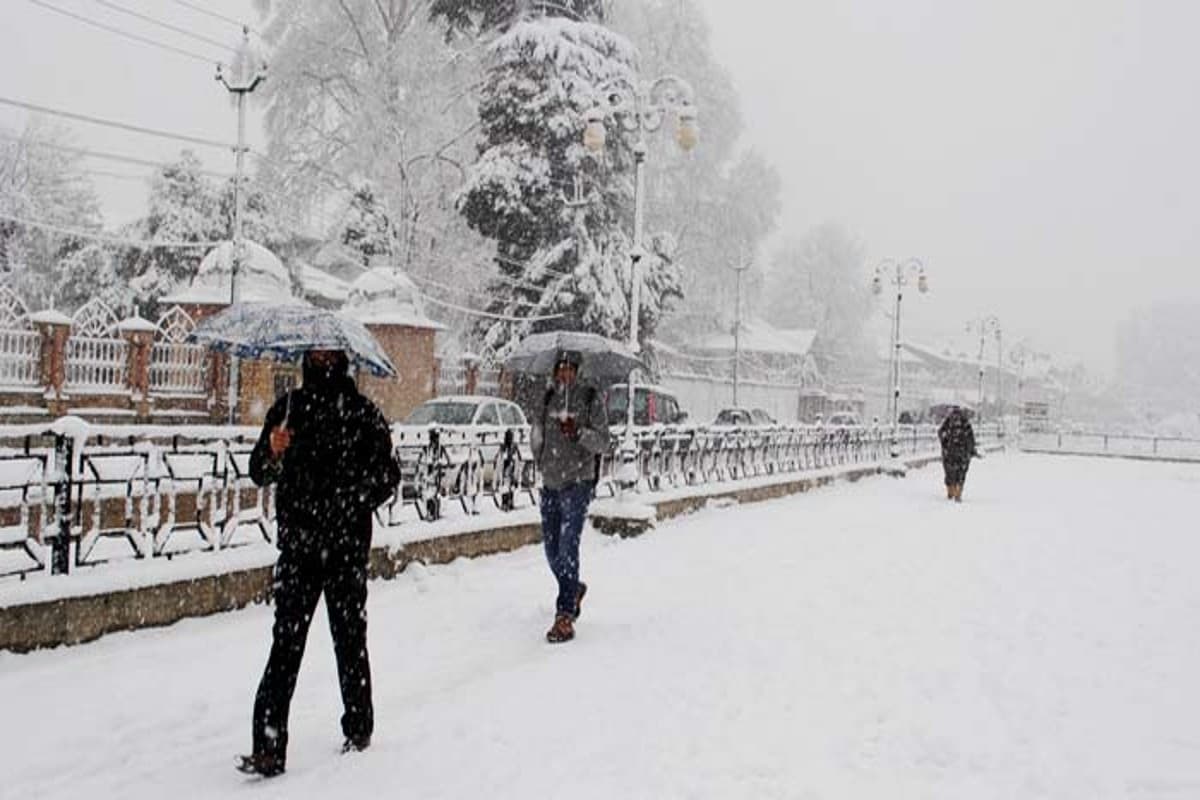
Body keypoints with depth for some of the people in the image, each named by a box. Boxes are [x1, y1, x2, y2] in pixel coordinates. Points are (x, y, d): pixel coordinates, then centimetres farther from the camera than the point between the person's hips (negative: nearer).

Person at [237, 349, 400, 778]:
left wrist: (353, 504, -14)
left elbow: (388, 474, 2)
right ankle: (268, 748, -2)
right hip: (298, 542, 1)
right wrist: (273, 452, -15)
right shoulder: (289, 407, 8)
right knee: (286, 643, -4)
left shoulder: (362, 412, 1)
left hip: (346, 545, -1)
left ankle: (359, 728, 27)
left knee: (350, 639, 11)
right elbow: (259, 473, 7)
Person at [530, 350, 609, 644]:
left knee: (568, 547, -14)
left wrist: (579, 432, -26)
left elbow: (603, 443, -11)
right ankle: (574, 589, 39)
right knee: (552, 550, 11)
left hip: (578, 484, -5)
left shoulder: (590, 400, -5)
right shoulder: (548, 399, 8)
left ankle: (565, 617, -12)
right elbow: (536, 437, 23)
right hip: (550, 485, 5)